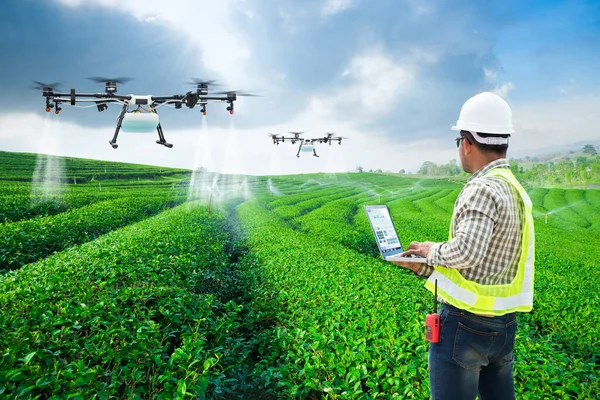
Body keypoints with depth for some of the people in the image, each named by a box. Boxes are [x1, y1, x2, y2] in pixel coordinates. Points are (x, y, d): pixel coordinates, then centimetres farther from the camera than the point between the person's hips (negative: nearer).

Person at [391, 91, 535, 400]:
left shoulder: (483, 188, -20)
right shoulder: (515, 190, 10)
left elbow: (467, 251, -34)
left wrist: (433, 250, -13)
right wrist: (424, 267, 9)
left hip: (463, 323, -9)